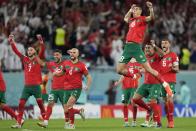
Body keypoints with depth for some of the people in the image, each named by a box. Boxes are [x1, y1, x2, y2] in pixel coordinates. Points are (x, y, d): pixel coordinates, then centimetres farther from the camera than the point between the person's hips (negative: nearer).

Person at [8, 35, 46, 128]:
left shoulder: (38, 60, 2)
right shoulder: (25, 59, 12)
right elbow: (16, 51, 10)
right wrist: (12, 42, 1)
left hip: (36, 86, -4)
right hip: (26, 86, 4)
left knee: (40, 103, -3)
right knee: (21, 104, -2)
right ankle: (19, 123, 0)